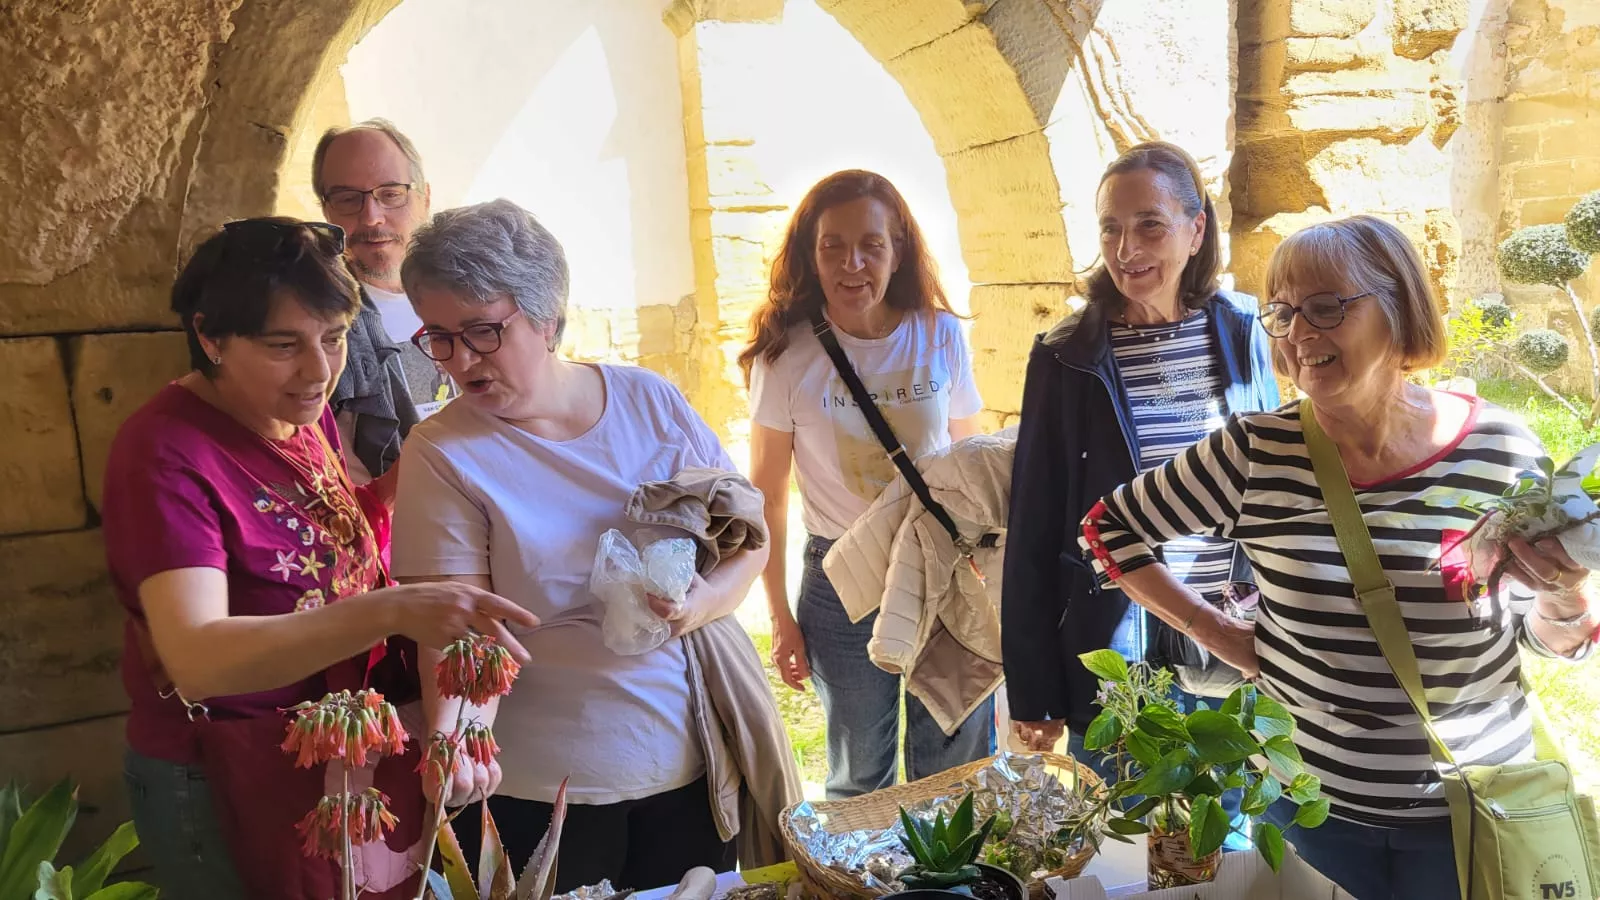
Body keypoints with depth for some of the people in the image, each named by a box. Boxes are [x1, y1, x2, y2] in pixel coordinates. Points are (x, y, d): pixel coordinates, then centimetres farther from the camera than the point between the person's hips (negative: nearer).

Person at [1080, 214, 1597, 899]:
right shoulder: (1257, 451, -13)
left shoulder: (1500, 448, -11)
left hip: (1472, 808, 1)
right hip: (1306, 797, 0)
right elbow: (1108, 528, -2)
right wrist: (1219, 634, -7)